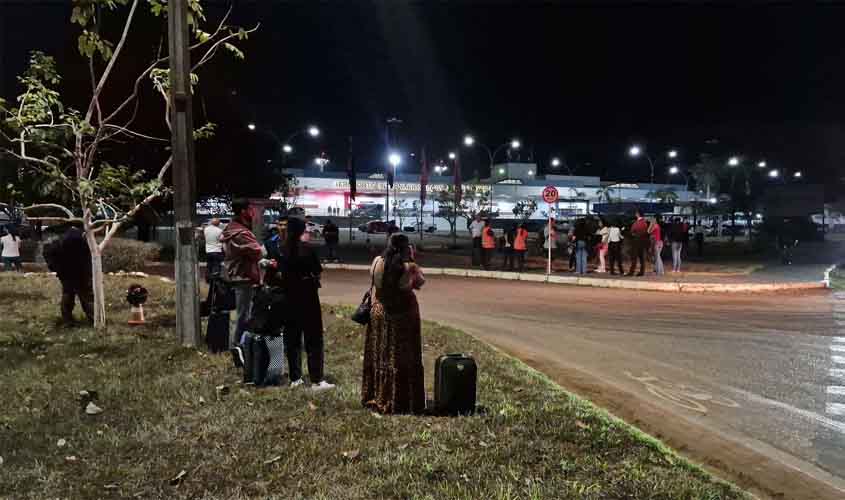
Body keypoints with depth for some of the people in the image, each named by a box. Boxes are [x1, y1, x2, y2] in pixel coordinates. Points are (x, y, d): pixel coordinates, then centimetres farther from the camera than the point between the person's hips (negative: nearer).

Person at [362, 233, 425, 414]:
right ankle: (402, 401, 11)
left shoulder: (378, 262, -7)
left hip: (380, 313, 4)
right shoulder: (409, 267, -17)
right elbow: (419, 283, 0)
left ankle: (376, 397, 25)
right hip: (404, 315, -4)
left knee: (379, 356, 15)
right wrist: (412, 260, 1)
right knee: (403, 358, 6)